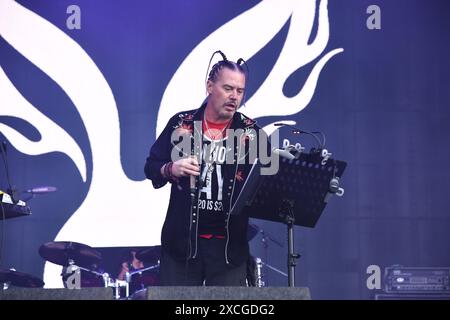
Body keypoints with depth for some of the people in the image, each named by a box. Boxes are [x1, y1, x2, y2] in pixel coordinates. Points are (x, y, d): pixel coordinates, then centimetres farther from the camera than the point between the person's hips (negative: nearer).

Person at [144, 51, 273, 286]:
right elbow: (151, 167, 7)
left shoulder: (251, 133, 2)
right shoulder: (181, 124, 3)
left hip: (230, 244, 0)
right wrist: (171, 169, -14)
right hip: (182, 240, 0)